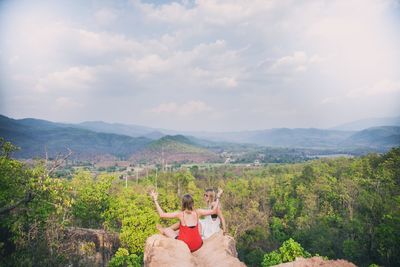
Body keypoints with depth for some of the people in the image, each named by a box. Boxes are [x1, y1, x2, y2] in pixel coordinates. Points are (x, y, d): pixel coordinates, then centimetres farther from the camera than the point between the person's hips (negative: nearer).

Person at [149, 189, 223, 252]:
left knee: (166, 230, 15)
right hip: (197, 245, 3)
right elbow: (213, 211, 3)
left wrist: (155, 200, -9)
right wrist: (218, 197, 10)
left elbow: (162, 214, -12)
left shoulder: (180, 214, -14)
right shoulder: (197, 212, -7)